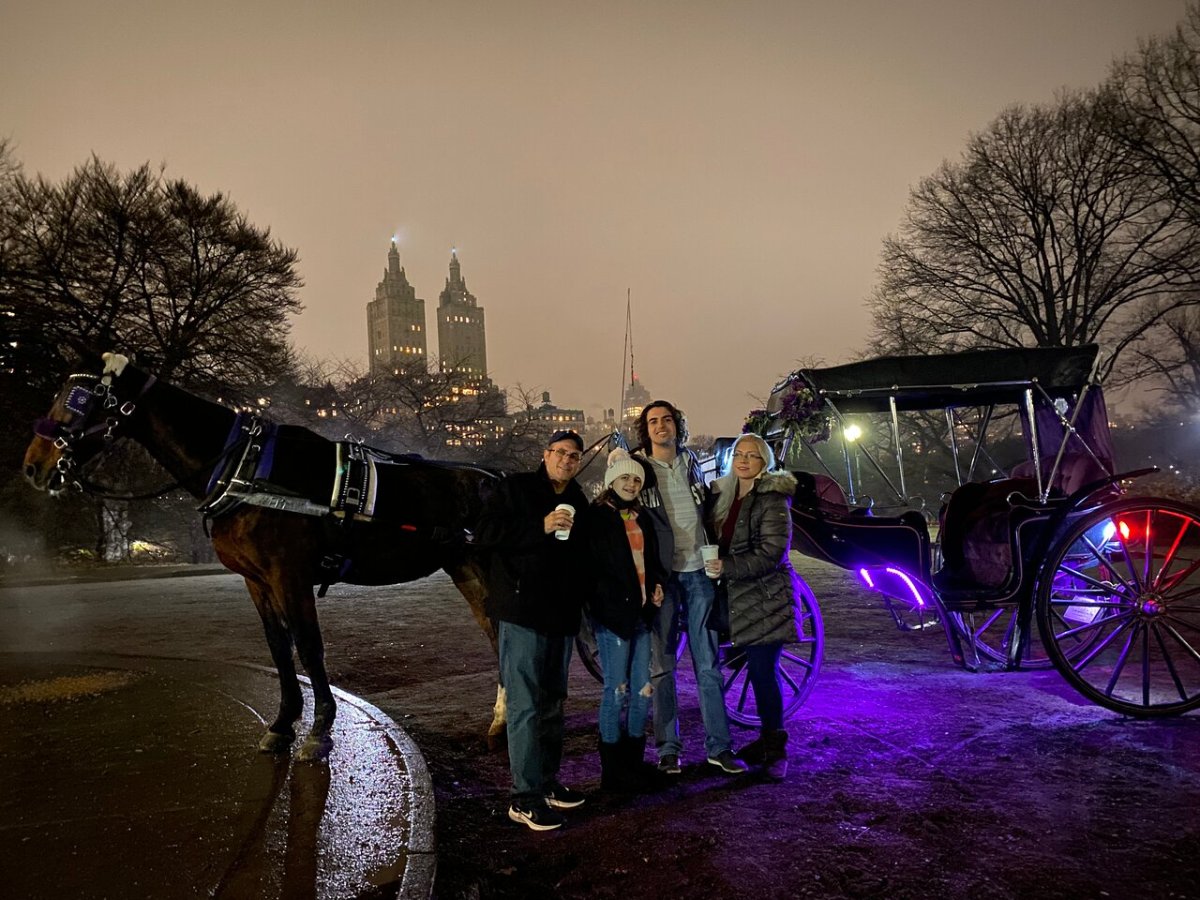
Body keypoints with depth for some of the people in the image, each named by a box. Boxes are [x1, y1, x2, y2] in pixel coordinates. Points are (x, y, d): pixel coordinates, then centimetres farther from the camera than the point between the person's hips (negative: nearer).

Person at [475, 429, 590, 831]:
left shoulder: (579, 502, 14)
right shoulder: (516, 488, -4)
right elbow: (484, 534, -14)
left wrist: (577, 604, 11)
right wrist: (540, 527, -20)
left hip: (561, 616, 7)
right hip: (522, 612, -7)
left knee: (552, 702, 16)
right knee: (525, 704, -7)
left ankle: (547, 781, 28)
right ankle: (524, 797, 0)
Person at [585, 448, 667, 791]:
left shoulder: (641, 518, 15)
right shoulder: (597, 516, -5)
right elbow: (593, 565, -8)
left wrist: (657, 583, 6)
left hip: (641, 613, 6)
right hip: (612, 613, -6)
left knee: (642, 691, 9)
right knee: (617, 691, -1)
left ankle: (635, 766, 23)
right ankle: (613, 772, 12)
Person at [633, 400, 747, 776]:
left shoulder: (691, 462, 9)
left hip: (698, 571, 3)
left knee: (708, 663, 7)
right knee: (662, 665, 5)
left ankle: (718, 745, 16)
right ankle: (668, 748, 16)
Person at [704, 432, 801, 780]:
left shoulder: (772, 500, -12)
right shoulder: (723, 494, 10)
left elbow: (771, 553, -19)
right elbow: (718, 540, 24)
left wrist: (727, 567, -22)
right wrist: (713, 562, 7)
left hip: (767, 598, -7)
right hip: (740, 597, 7)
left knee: (763, 672, -6)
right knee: (758, 670, 14)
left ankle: (775, 749, 7)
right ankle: (768, 740, 27)